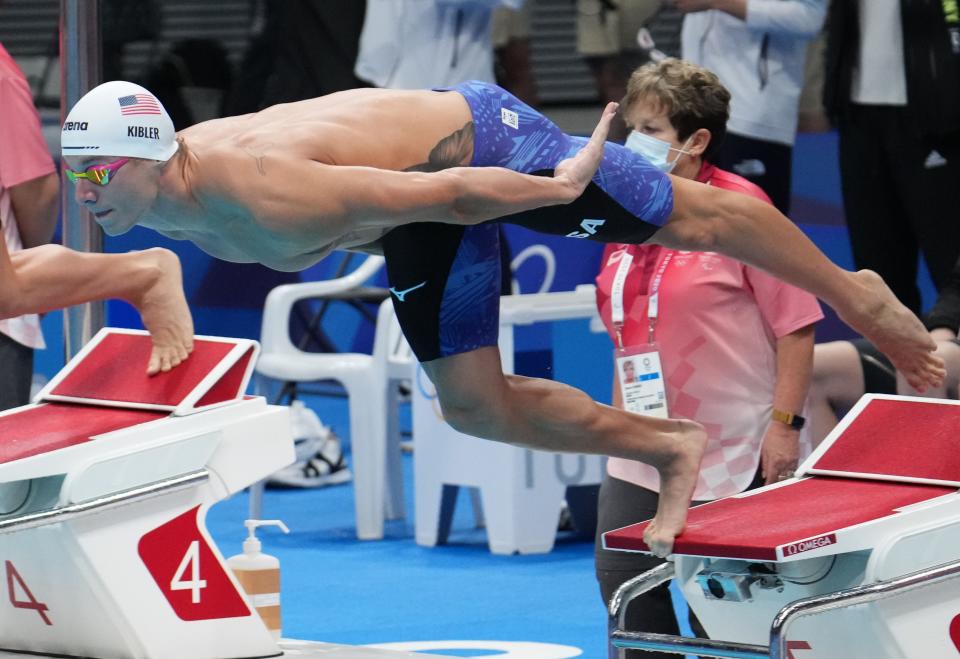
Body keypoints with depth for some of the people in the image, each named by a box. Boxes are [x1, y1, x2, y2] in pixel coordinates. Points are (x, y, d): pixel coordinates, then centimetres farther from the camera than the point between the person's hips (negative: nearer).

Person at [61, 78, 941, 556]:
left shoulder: (262, 195, -40)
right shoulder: (165, 207, -12)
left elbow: (443, 196, -32)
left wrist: (562, 188, -23)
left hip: (474, 140, -8)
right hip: (426, 198, 8)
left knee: (692, 223, 11)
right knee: (474, 405, 8)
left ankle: (854, 296, 33)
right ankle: (668, 448, 26)